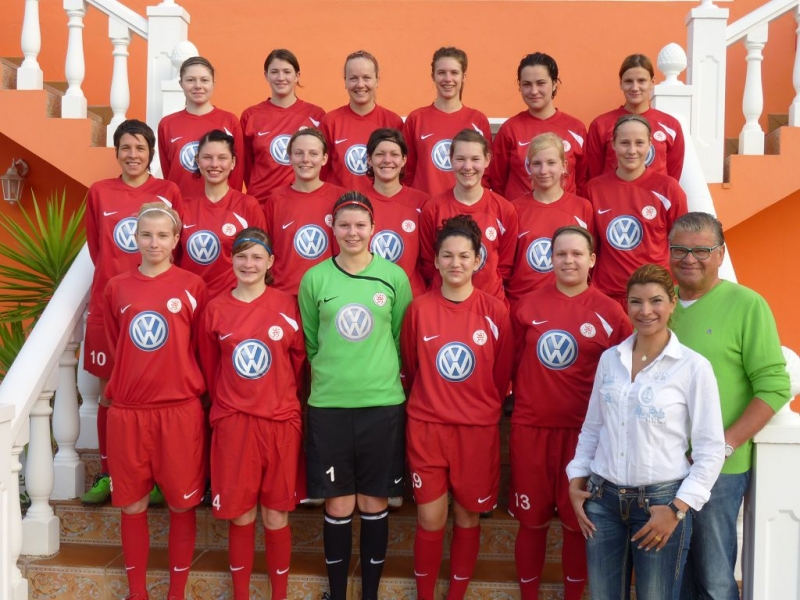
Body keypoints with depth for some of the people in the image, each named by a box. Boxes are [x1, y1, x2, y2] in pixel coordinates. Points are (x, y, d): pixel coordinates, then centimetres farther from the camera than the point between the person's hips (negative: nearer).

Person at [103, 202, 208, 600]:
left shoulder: (192, 287, -2)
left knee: (182, 505, 8)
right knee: (133, 505, 11)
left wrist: (188, 386, 1)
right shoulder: (116, 288, 5)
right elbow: (115, 348, 14)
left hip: (180, 411, -2)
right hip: (127, 412, 2)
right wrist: (123, 384, 10)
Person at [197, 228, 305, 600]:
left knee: (276, 516, 8)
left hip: (280, 423, -1)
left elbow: (299, 360, 6)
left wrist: (282, 399, 10)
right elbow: (209, 368, 10)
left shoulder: (287, 306, -2)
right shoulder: (216, 309, 2)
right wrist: (226, 403, 12)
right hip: (233, 423, 1)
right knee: (240, 515, 9)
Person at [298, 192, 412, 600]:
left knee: (375, 503, 9)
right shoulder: (315, 278, 0)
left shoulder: (394, 276, 0)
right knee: (338, 506, 8)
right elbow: (310, 342, 8)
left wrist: (382, 374, 3)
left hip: (383, 403, 0)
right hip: (328, 405, 0)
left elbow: (403, 338, 6)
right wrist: (331, 374, 5)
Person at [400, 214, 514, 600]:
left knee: (467, 517, 12)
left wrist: (485, 408, 10)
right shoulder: (419, 309, -3)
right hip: (426, 428, 0)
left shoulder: (495, 312, -5)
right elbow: (409, 368, 8)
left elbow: (502, 375, 4)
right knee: (430, 519, 6)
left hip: (478, 430, 0)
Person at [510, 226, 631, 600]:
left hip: (583, 429, -1)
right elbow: (515, 362, 10)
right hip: (530, 427, 1)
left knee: (577, 520, 11)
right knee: (531, 519, 12)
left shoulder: (610, 312, -3)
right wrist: (526, 399, 7)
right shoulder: (527, 306, 2)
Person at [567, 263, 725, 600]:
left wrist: (677, 508, -12)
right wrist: (576, 482, 4)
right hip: (602, 498, 4)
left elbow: (711, 449, -8)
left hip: (661, 500, -3)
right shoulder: (609, 358, 4)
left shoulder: (693, 366, -8)